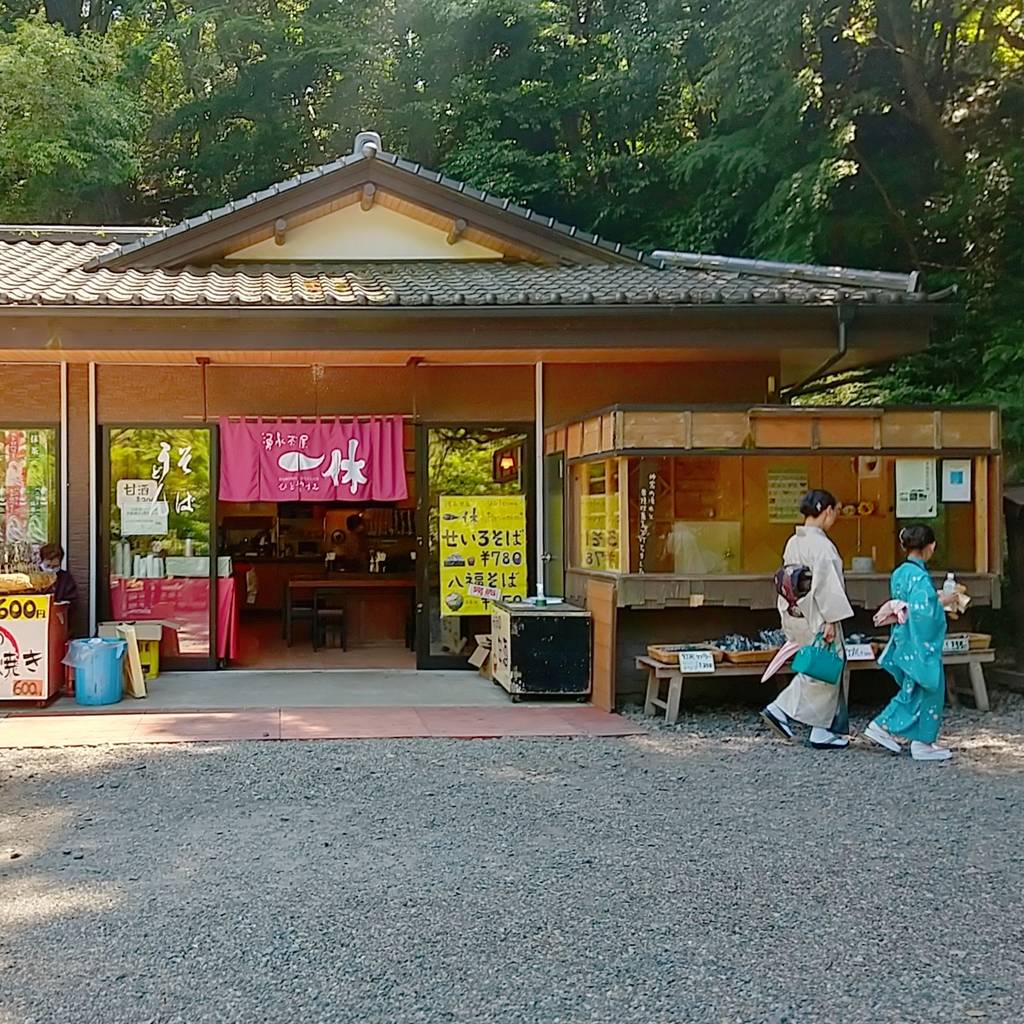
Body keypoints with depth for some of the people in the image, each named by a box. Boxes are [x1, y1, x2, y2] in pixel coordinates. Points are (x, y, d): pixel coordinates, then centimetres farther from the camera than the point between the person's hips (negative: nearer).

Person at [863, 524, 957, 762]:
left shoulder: (900, 573, 7)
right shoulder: (919, 576, -21)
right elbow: (923, 611, -27)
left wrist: (936, 597, 16)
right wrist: (942, 602, -13)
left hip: (905, 642, 9)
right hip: (922, 644, -9)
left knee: (911, 691, 19)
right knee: (929, 689, 4)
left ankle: (882, 727, 18)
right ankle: (923, 743, 12)